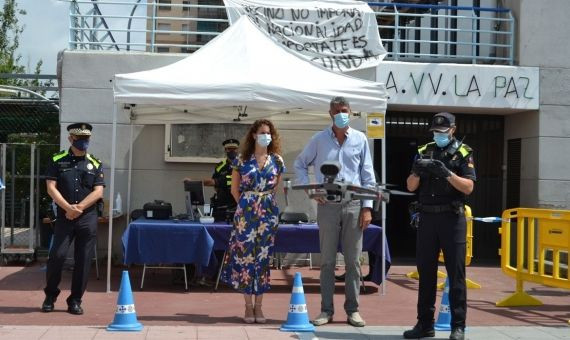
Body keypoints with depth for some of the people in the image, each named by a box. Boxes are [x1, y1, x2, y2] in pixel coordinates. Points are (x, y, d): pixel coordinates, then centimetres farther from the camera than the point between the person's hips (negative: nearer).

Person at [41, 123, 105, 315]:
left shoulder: (95, 164, 9)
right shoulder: (57, 160, 5)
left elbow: (98, 192, 0)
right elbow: (51, 188, -3)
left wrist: (79, 208, -13)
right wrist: (68, 208, -15)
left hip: (88, 219, 1)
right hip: (64, 217, -1)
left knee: (83, 260, 1)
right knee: (57, 255, -8)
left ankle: (75, 301, 12)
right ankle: (50, 296, 12)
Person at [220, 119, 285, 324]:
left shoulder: (276, 161, 6)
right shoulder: (242, 160, 0)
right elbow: (234, 188, 8)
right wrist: (247, 205, 8)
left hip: (268, 213, 2)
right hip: (245, 213, -2)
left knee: (263, 257, 4)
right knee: (245, 256, -2)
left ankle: (258, 306, 11)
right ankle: (248, 306, 7)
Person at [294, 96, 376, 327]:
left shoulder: (360, 139, 5)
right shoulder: (319, 140, 4)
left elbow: (368, 175, 5)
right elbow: (300, 164, 14)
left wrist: (367, 207, -1)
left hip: (353, 206, 0)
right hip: (327, 206, 0)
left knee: (353, 261, 3)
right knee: (327, 261, 3)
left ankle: (353, 309, 11)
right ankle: (326, 310, 9)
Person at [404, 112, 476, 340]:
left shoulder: (462, 153, 2)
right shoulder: (424, 152, 12)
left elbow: (468, 187, -8)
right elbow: (411, 186, 8)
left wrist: (446, 173, -20)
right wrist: (417, 171, -12)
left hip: (452, 218, -4)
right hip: (427, 217, 4)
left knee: (456, 273, -2)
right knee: (425, 272, 7)